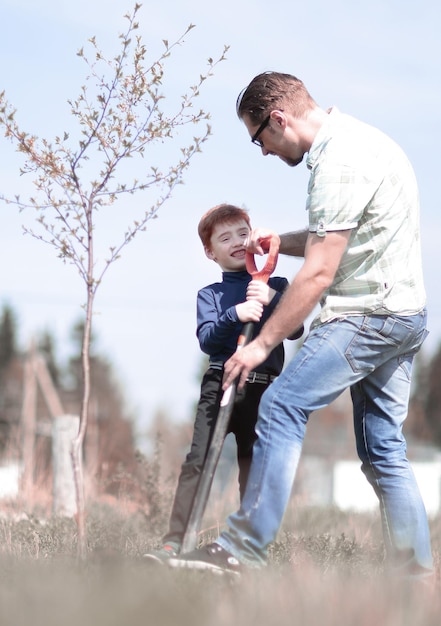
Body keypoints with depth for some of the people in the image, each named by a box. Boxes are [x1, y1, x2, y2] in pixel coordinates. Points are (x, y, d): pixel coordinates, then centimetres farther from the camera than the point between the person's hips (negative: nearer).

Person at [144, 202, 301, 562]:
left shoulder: (276, 287, 12)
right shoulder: (211, 294, 11)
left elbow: (295, 329, -2)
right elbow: (206, 340, -4)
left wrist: (271, 299, -17)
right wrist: (235, 315, -22)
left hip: (264, 389, 1)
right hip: (221, 384, 0)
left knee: (254, 468, 3)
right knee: (198, 462, -11)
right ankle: (174, 543, -13)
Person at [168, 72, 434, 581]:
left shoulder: (339, 162, -17)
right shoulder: (355, 139, 16)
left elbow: (319, 273, -19)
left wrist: (263, 343, -15)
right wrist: (271, 242, 21)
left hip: (368, 313, -10)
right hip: (403, 314, 10)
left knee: (281, 406, -15)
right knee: (383, 449, 10)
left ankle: (243, 549, -17)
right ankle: (415, 572, 10)